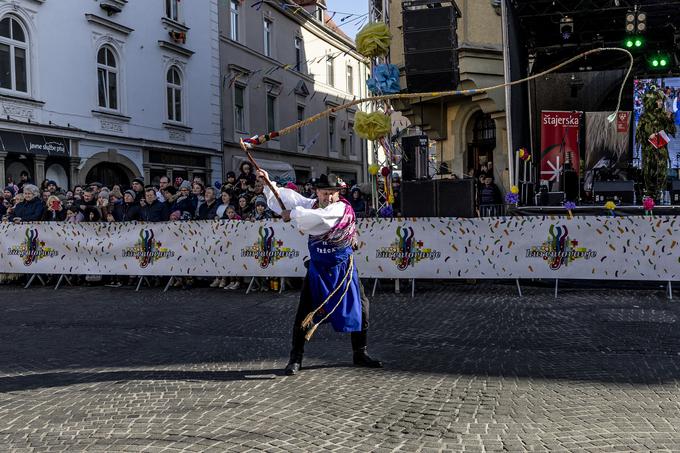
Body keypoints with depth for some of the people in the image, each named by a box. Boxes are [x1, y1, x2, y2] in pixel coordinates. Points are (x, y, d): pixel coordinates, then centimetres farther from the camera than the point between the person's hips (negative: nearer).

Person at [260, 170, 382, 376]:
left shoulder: (341, 208, -13)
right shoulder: (311, 204, 3)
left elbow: (317, 217, -26)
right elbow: (287, 196, 4)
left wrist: (292, 214, -15)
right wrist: (268, 183, -7)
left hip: (343, 268, -2)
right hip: (318, 268, 2)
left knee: (359, 308, 4)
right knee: (306, 311, -6)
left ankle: (360, 354, 22)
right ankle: (295, 358, 4)